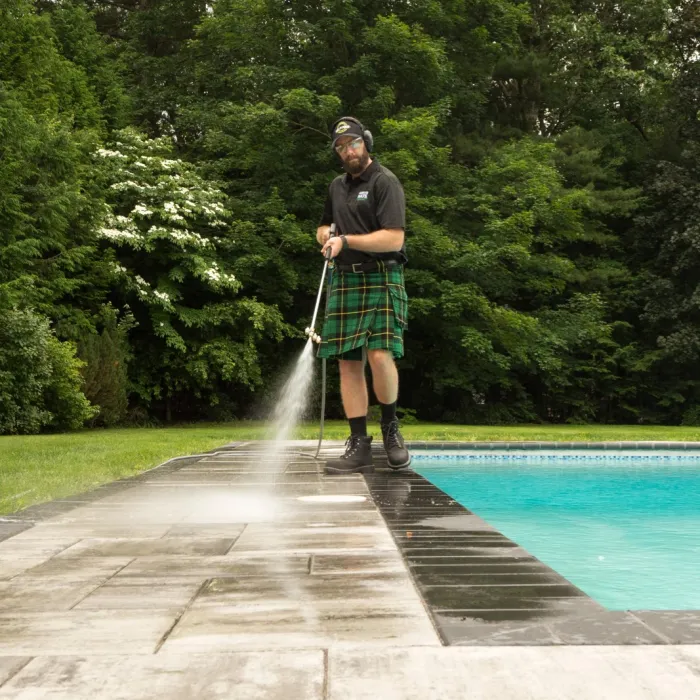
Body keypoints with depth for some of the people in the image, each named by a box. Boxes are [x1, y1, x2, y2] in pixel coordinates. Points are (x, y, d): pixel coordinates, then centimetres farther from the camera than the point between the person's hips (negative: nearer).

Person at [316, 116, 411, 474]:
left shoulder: (385, 182, -2)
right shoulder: (337, 186, 20)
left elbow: (393, 239, -13)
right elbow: (323, 228, 34)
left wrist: (346, 240, -11)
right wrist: (326, 236, 10)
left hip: (380, 279, -6)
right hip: (344, 281, 6)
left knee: (380, 356, -20)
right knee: (348, 362, 0)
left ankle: (390, 426, 4)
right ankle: (358, 445, 3)